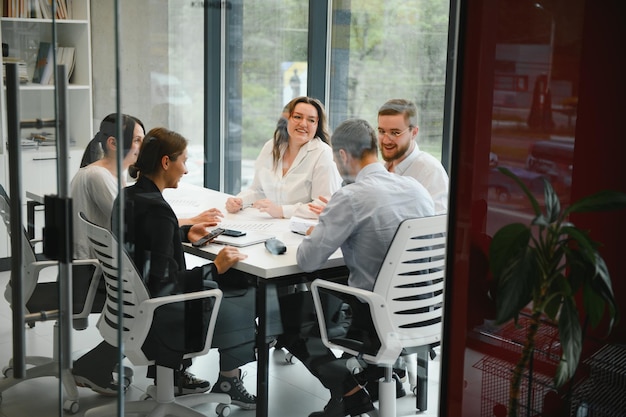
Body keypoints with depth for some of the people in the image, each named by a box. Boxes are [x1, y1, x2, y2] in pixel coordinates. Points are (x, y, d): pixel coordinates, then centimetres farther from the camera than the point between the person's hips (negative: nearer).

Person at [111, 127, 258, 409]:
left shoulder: (127, 196, 0)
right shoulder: (156, 209, -27)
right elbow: (163, 283, -27)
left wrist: (184, 234, 20)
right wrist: (214, 269, -26)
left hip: (136, 301, 9)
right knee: (247, 301, 5)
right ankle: (228, 382, 25)